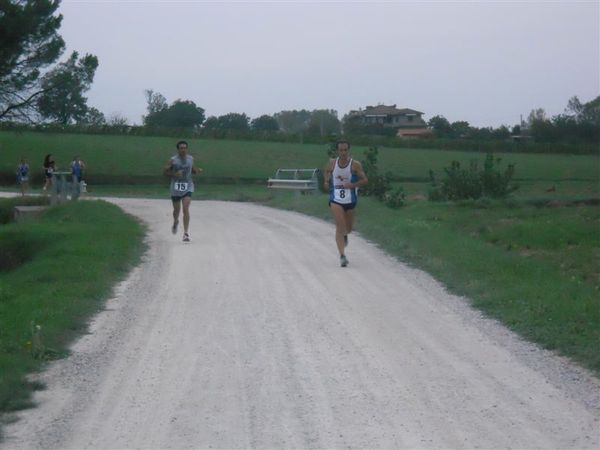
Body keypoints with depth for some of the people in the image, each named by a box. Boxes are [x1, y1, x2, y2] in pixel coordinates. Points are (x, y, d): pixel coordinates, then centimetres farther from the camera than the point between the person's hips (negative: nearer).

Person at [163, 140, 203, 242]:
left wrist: (197, 171, -5)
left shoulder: (190, 159, 3)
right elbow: (165, 172, -3)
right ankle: (175, 222, 49)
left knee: (186, 209, -14)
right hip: (176, 188, 0)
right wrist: (175, 174, -20)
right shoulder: (172, 160, -6)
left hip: (187, 187, 0)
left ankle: (186, 233, -13)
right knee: (177, 209, 13)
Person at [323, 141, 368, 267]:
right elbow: (326, 172, 21)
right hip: (336, 200, -1)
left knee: (348, 229, 16)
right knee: (340, 226, -16)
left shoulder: (355, 165, -8)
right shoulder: (331, 163, -1)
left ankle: (345, 235, 55)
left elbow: (365, 180, -6)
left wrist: (352, 185, -20)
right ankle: (342, 255, -20)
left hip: (350, 200, 1)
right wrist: (326, 180, 3)